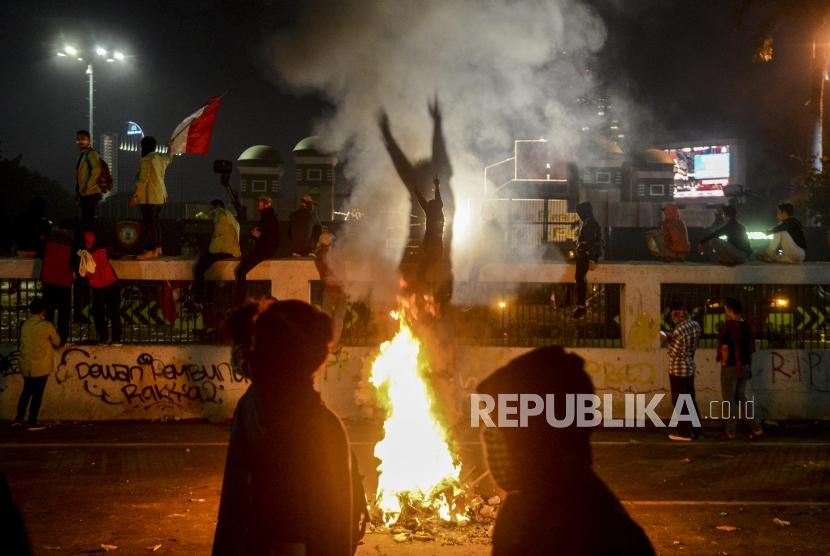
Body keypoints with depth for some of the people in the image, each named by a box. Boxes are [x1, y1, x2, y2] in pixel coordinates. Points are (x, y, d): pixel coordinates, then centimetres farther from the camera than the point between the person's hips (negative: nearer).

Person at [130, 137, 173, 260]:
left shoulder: (146, 160, -14)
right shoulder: (161, 158, 11)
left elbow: (143, 180, -20)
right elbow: (169, 158, 35)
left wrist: (135, 196, -18)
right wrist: (170, 149, 55)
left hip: (149, 197, -9)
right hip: (160, 195, 9)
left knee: (149, 223, -8)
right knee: (155, 221, 16)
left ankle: (151, 251, -10)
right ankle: (158, 248, 20)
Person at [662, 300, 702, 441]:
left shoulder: (679, 330, -25)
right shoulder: (695, 325, 1)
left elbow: (673, 352, -18)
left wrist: (667, 340, -3)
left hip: (678, 370, -8)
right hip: (691, 366, 8)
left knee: (679, 401, 4)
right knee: (690, 399, 18)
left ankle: (684, 433, 10)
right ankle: (695, 430, 24)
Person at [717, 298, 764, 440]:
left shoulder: (728, 326, -15)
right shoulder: (748, 326, 6)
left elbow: (725, 348, -20)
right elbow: (751, 349, 10)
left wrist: (724, 364, -9)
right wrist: (749, 367, 17)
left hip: (731, 367, -7)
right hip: (745, 367, 7)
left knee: (729, 400, 4)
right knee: (741, 398, 16)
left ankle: (730, 433, 10)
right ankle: (756, 429, 9)